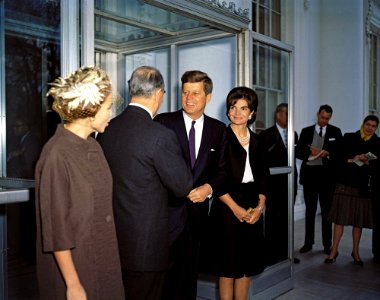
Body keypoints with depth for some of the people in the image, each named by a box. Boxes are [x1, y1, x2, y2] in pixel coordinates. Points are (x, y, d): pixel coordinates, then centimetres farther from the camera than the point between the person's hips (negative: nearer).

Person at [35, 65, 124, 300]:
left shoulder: (93, 146, 3)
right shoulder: (57, 155, -20)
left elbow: (101, 205, 7)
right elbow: (55, 227, -18)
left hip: (103, 260, 7)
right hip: (74, 264, -7)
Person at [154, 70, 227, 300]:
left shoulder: (218, 129, 6)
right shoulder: (164, 122, -4)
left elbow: (222, 169, 8)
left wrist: (209, 187, -10)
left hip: (198, 212, 3)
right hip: (167, 211, -3)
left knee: (189, 276, 17)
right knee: (164, 275, 4)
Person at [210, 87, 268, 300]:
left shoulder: (257, 142, 12)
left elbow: (264, 178, 11)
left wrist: (260, 207, -3)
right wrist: (235, 207, -13)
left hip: (253, 210, 5)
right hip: (227, 208, -5)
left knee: (248, 266, 11)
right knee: (228, 266, 2)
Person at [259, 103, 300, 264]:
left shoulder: (293, 134, 12)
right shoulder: (266, 134, -6)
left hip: (289, 182, 5)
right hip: (274, 183, -5)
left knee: (286, 218, 12)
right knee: (272, 218, 3)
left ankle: (284, 252, 22)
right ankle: (271, 254, 11)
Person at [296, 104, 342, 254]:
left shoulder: (335, 132, 5)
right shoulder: (306, 131, 7)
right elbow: (298, 152, 2)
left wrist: (328, 153, -17)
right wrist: (310, 152, -16)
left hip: (327, 175, -1)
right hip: (309, 174, 1)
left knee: (326, 210, 5)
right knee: (310, 210, 9)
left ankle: (327, 244, 13)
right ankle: (308, 242, 18)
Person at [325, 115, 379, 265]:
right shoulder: (349, 137, 7)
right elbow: (339, 156, 2)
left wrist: (367, 162, -13)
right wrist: (352, 160, -13)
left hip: (363, 185, 1)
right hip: (345, 182, -1)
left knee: (359, 220, 5)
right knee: (340, 217, -2)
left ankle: (355, 252, 19)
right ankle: (334, 251, 6)